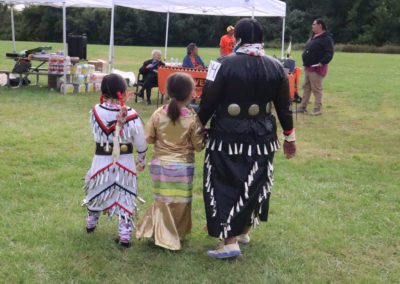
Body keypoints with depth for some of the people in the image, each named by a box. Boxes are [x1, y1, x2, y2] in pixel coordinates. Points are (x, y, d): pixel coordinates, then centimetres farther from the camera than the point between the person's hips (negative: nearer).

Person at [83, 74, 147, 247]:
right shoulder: (131, 116, -15)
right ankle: (125, 236, 8)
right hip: (125, 163, -2)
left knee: (96, 193, 23)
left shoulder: (96, 112, -11)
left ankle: (91, 224, 44)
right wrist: (141, 161, 12)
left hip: (101, 160, 2)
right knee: (125, 199, 9)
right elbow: (141, 144, -7)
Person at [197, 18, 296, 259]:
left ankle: (230, 242, 2)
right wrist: (290, 137, 16)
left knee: (225, 186, 5)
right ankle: (243, 231, 34)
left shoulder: (223, 64, -13)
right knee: (253, 185, 18)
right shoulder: (276, 67, 0)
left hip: (227, 137, -4)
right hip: (261, 138, 4)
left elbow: (208, 102, -10)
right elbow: (284, 107, 5)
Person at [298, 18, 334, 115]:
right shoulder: (313, 37, 18)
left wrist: (322, 63, -29)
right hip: (308, 67, 10)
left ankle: (318, 109, -1)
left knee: (317, 89, -7)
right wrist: (305, 62, 19)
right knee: (306, 87, 13)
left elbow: (329, 53, -20)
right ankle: (303, 107, 19)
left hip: (317, 68, -10)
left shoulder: (326, 38, -12)